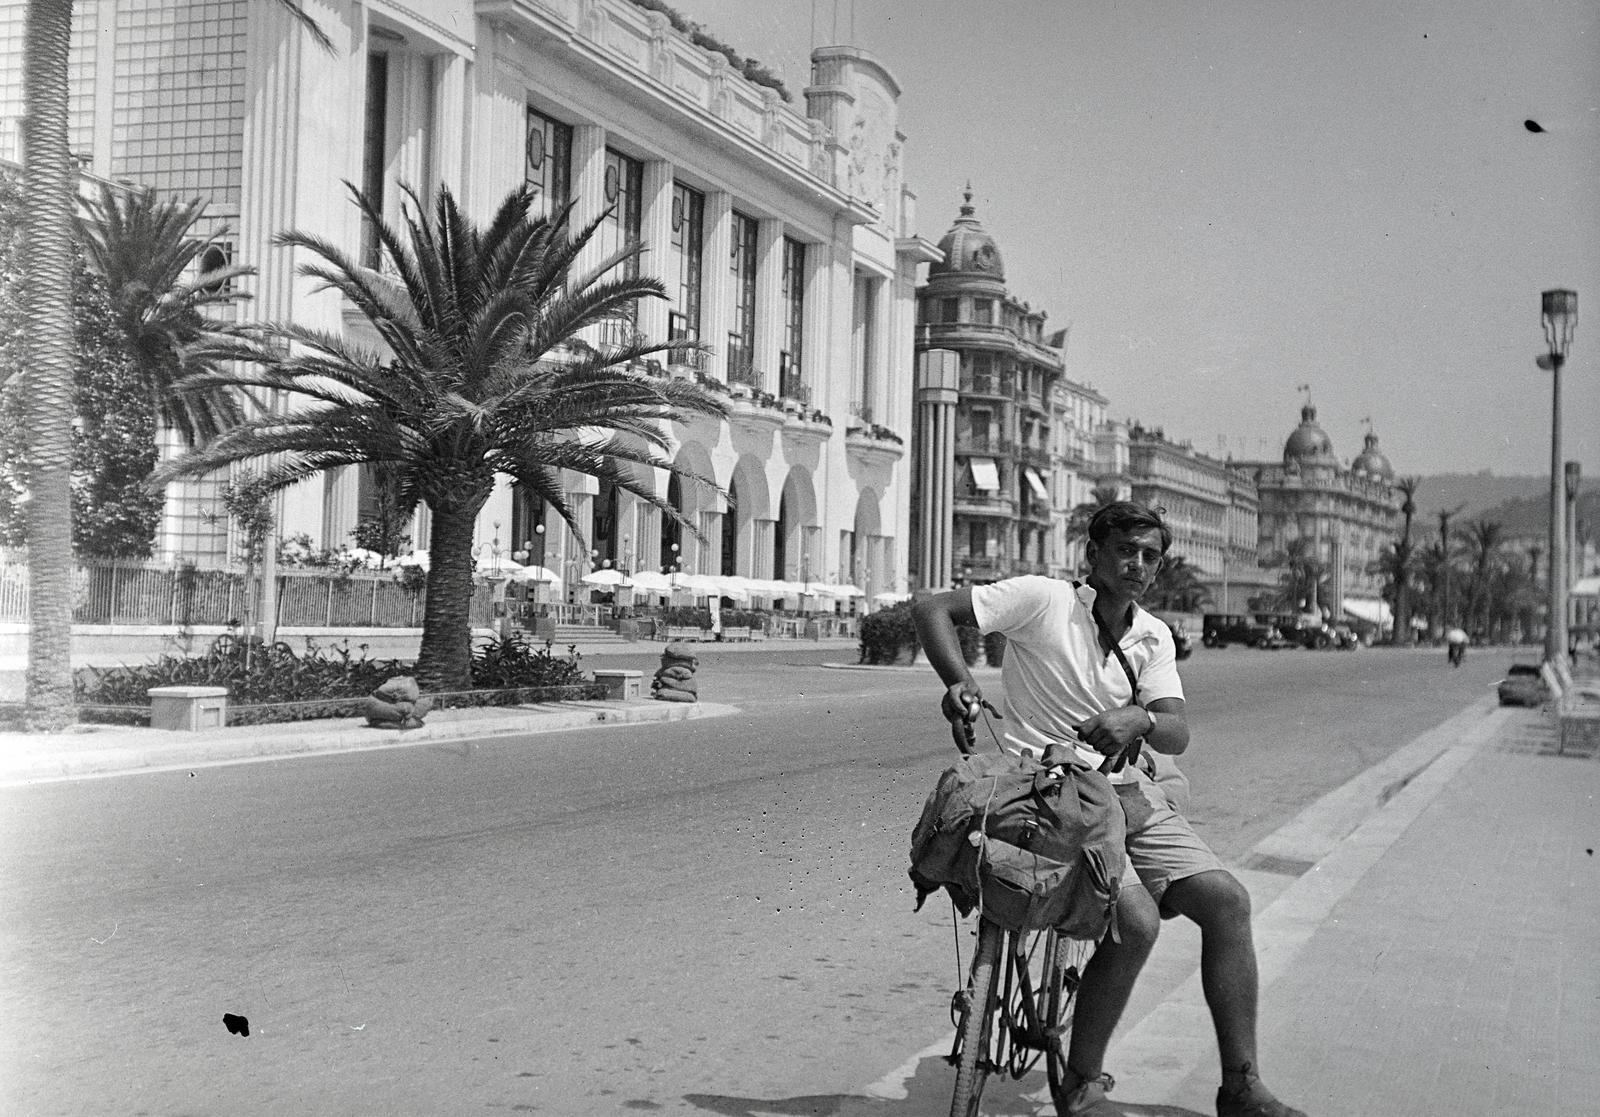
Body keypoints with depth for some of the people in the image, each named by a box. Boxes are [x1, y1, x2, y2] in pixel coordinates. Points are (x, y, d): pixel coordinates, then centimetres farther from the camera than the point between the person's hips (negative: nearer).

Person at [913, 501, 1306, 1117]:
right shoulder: (1042, 598, -8)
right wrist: (958, 680, -27)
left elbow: (1178, 733, -3)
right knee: (1136, 920, -25)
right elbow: (931, 609, -11)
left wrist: (1139, 721, -26)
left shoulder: (1154, 637, 8)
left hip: (1131, 794, 6)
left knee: (1227, 900, -7)